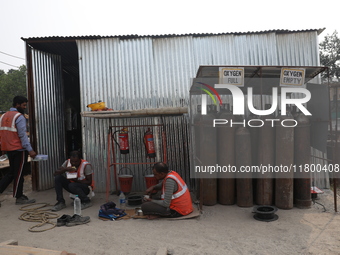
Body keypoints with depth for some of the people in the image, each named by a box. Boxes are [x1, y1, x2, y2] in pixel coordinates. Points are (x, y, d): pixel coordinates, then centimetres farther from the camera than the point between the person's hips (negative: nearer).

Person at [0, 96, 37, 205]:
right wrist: (30, 150, -20)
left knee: (11, 173, 18)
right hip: (19, 149, -8)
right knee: (18, 174, 3)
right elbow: (22, 135, -19)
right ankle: (19, 197, 14)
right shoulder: (19, 117, -13)